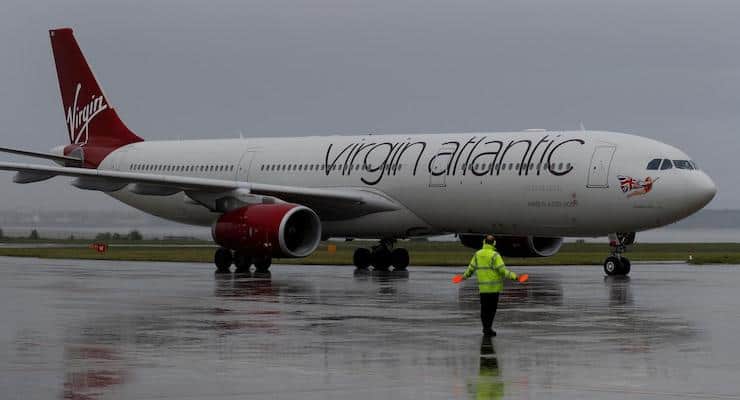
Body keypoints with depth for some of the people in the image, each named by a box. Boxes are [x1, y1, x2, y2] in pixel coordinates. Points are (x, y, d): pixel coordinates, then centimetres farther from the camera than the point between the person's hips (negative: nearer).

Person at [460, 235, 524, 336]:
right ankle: (488, 328, -5)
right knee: (492, 308, 2)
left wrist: (465, 275, 29)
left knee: (484, 308, 12)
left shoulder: (477, 254, 4)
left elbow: (471, 268, 12)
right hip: (494, 287, -4)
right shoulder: (495, 255, -12)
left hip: (482, 286, 5)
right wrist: (513, 276, -8)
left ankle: (486, 329, 16)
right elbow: (502, 270, -15)